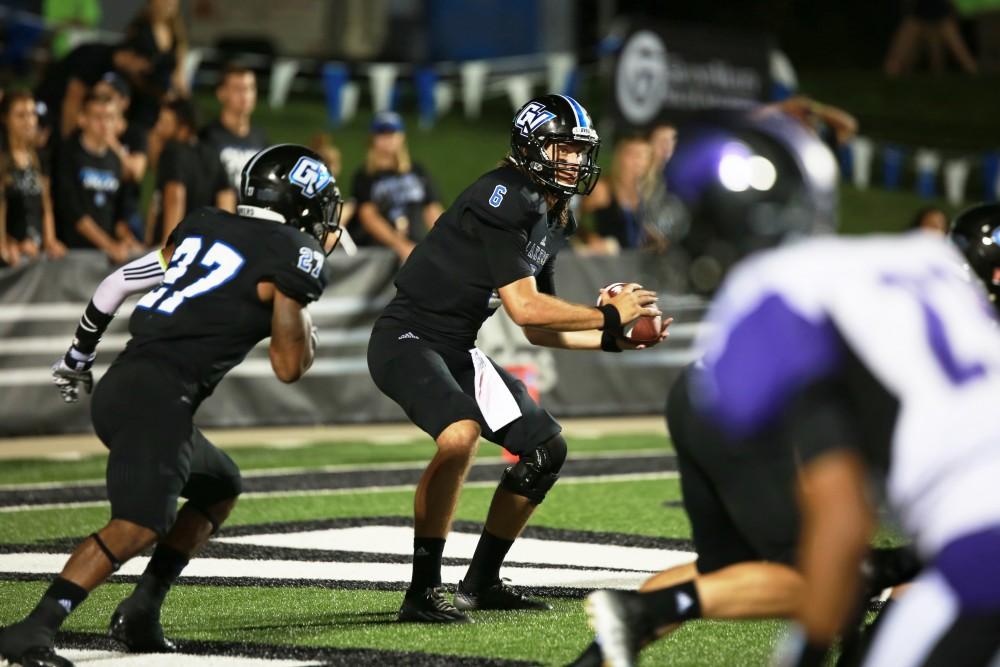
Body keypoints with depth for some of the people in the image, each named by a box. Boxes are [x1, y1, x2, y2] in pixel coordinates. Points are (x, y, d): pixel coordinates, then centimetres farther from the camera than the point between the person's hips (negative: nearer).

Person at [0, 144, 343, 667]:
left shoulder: (203, 226, 19)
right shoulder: (294, 256, -2)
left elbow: (116, 284, 23)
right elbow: (289, 366, 1)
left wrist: (78, 357, 36)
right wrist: (306, 315, 21)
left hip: (117, 388, 9)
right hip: (159, 397, -9)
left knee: (219, 488, 25)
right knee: (138, 526, -20)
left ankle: (142, 613, 14)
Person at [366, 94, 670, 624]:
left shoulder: (552, 220, 11)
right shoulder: (504, 198, -19)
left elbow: (538, 332, 16)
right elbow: (525, 308, -24)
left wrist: (612, 340, 5)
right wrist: (609, 316, -14)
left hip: (457, 351, 10)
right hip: (407, 338, -10)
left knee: (547, 447, 10)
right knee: (461, 433, -34)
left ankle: (481, 582, 18)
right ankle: (422, 593, -28)